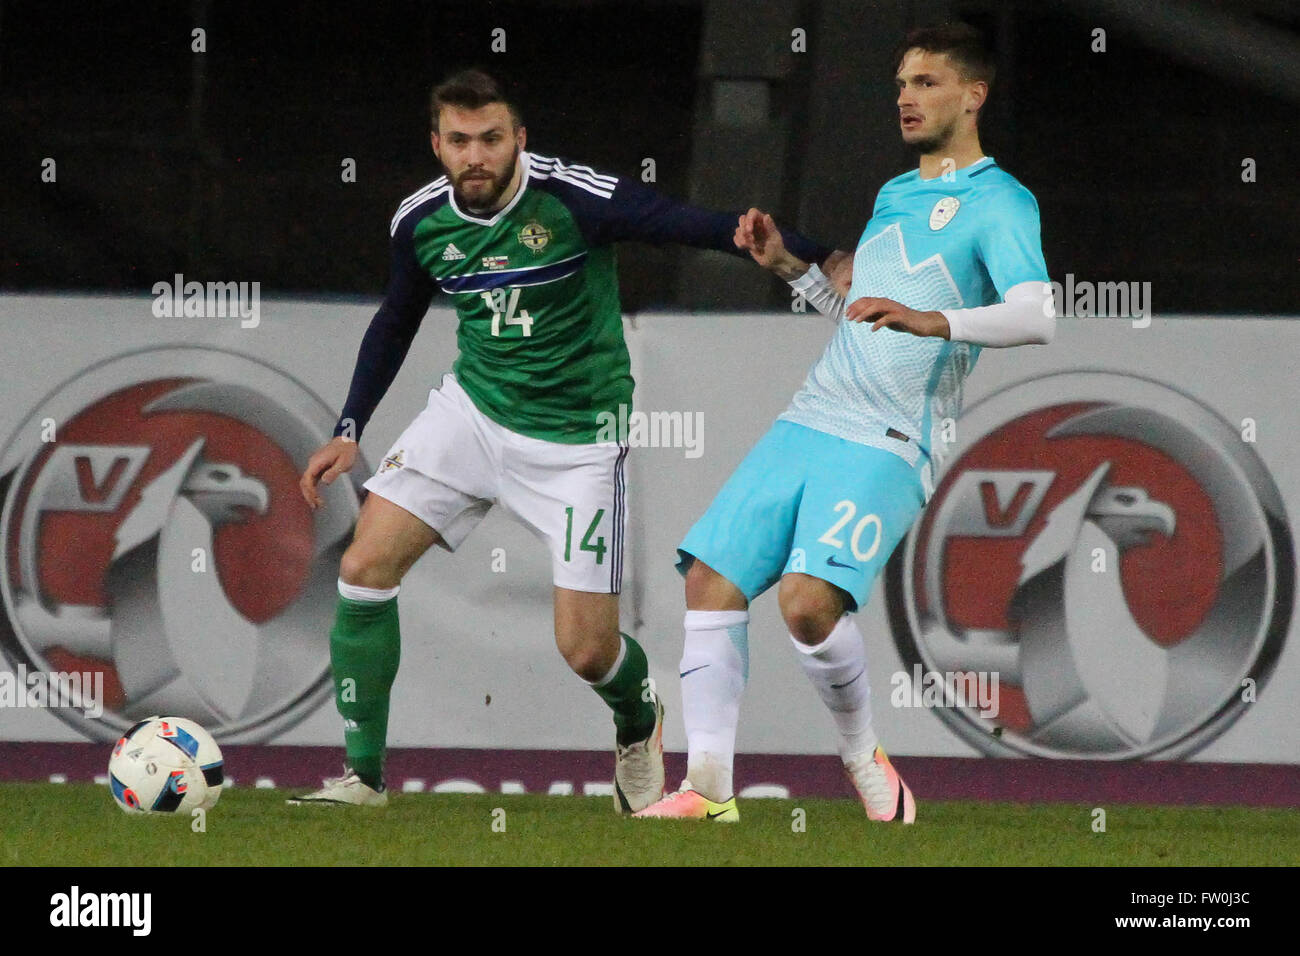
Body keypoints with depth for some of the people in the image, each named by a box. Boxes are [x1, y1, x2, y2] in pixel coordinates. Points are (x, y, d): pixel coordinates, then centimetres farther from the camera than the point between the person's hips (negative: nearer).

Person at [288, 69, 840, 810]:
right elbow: (396, 323, 13)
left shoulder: (577, 199, -21)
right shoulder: (421, 220, -5)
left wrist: (823, 262, -33)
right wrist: (350, 431, 8)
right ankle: (363, 777, 2)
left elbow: (700, 227, -21)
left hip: (577, 436, -4)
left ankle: (639, 721, 33)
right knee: (364, 569, -10)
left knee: (588, 650, -6)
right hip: (474, 408, 4)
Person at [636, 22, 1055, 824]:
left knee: (808, 603, -25)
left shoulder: (998, 203, -5)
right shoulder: (892, 197, 22)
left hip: (888, 447, -8)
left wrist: (935, 321, -35)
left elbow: (1038, 314, -21)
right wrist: (790, 266, 20)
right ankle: (709, 785, 0)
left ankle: (865, 758, 0)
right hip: (809, 421, 8)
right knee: (712, 581, -3)